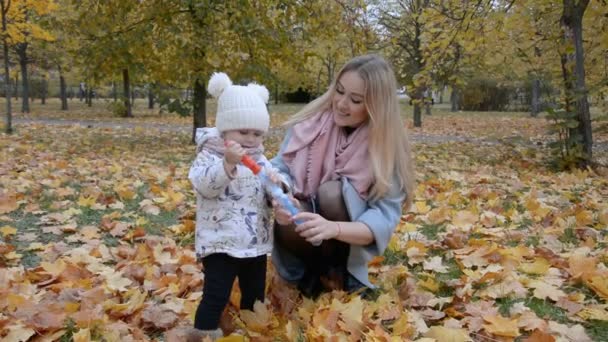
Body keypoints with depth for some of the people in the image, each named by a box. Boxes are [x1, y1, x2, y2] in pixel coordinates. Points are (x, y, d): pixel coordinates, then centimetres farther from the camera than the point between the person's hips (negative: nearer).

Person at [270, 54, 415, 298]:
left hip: (349, 242, -1)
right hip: (304, 226, 2)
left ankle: (335, 270, -6)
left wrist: (333, 228, -43)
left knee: (332, 192, -30)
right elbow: (281, 168, -10)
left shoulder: (387, 146, -17)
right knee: (287, 226, -32)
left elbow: (385, 217, -24)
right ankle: (314, 269, 1)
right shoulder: (311, 121, -11)